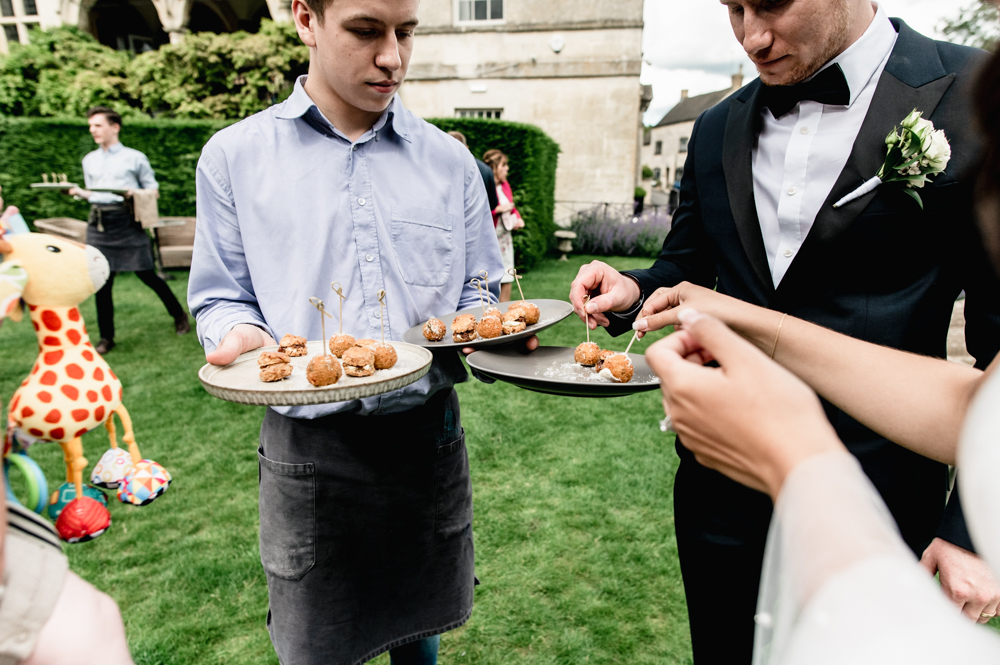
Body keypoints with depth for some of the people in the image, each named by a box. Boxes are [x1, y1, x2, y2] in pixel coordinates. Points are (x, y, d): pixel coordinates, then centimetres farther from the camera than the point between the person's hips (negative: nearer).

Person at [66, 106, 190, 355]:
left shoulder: (134, 157, 4)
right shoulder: (89, 160, 19)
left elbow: (153, 189, 5)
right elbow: (92, 193, 23)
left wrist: (136, 194, -15)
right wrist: (77, 191, 2)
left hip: (127, 221, -4)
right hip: (98, 222, 5)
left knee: (147, 275, -3)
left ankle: (179, 315, 17)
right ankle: (106, 337, 12)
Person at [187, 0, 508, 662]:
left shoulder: (450, 161, 4)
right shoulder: (235, 156, 0)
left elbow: (475, 294, 10)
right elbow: (221, 299, 4)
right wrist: (241, 335, -18)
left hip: (425, 431, 2)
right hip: (310, 442, -1)